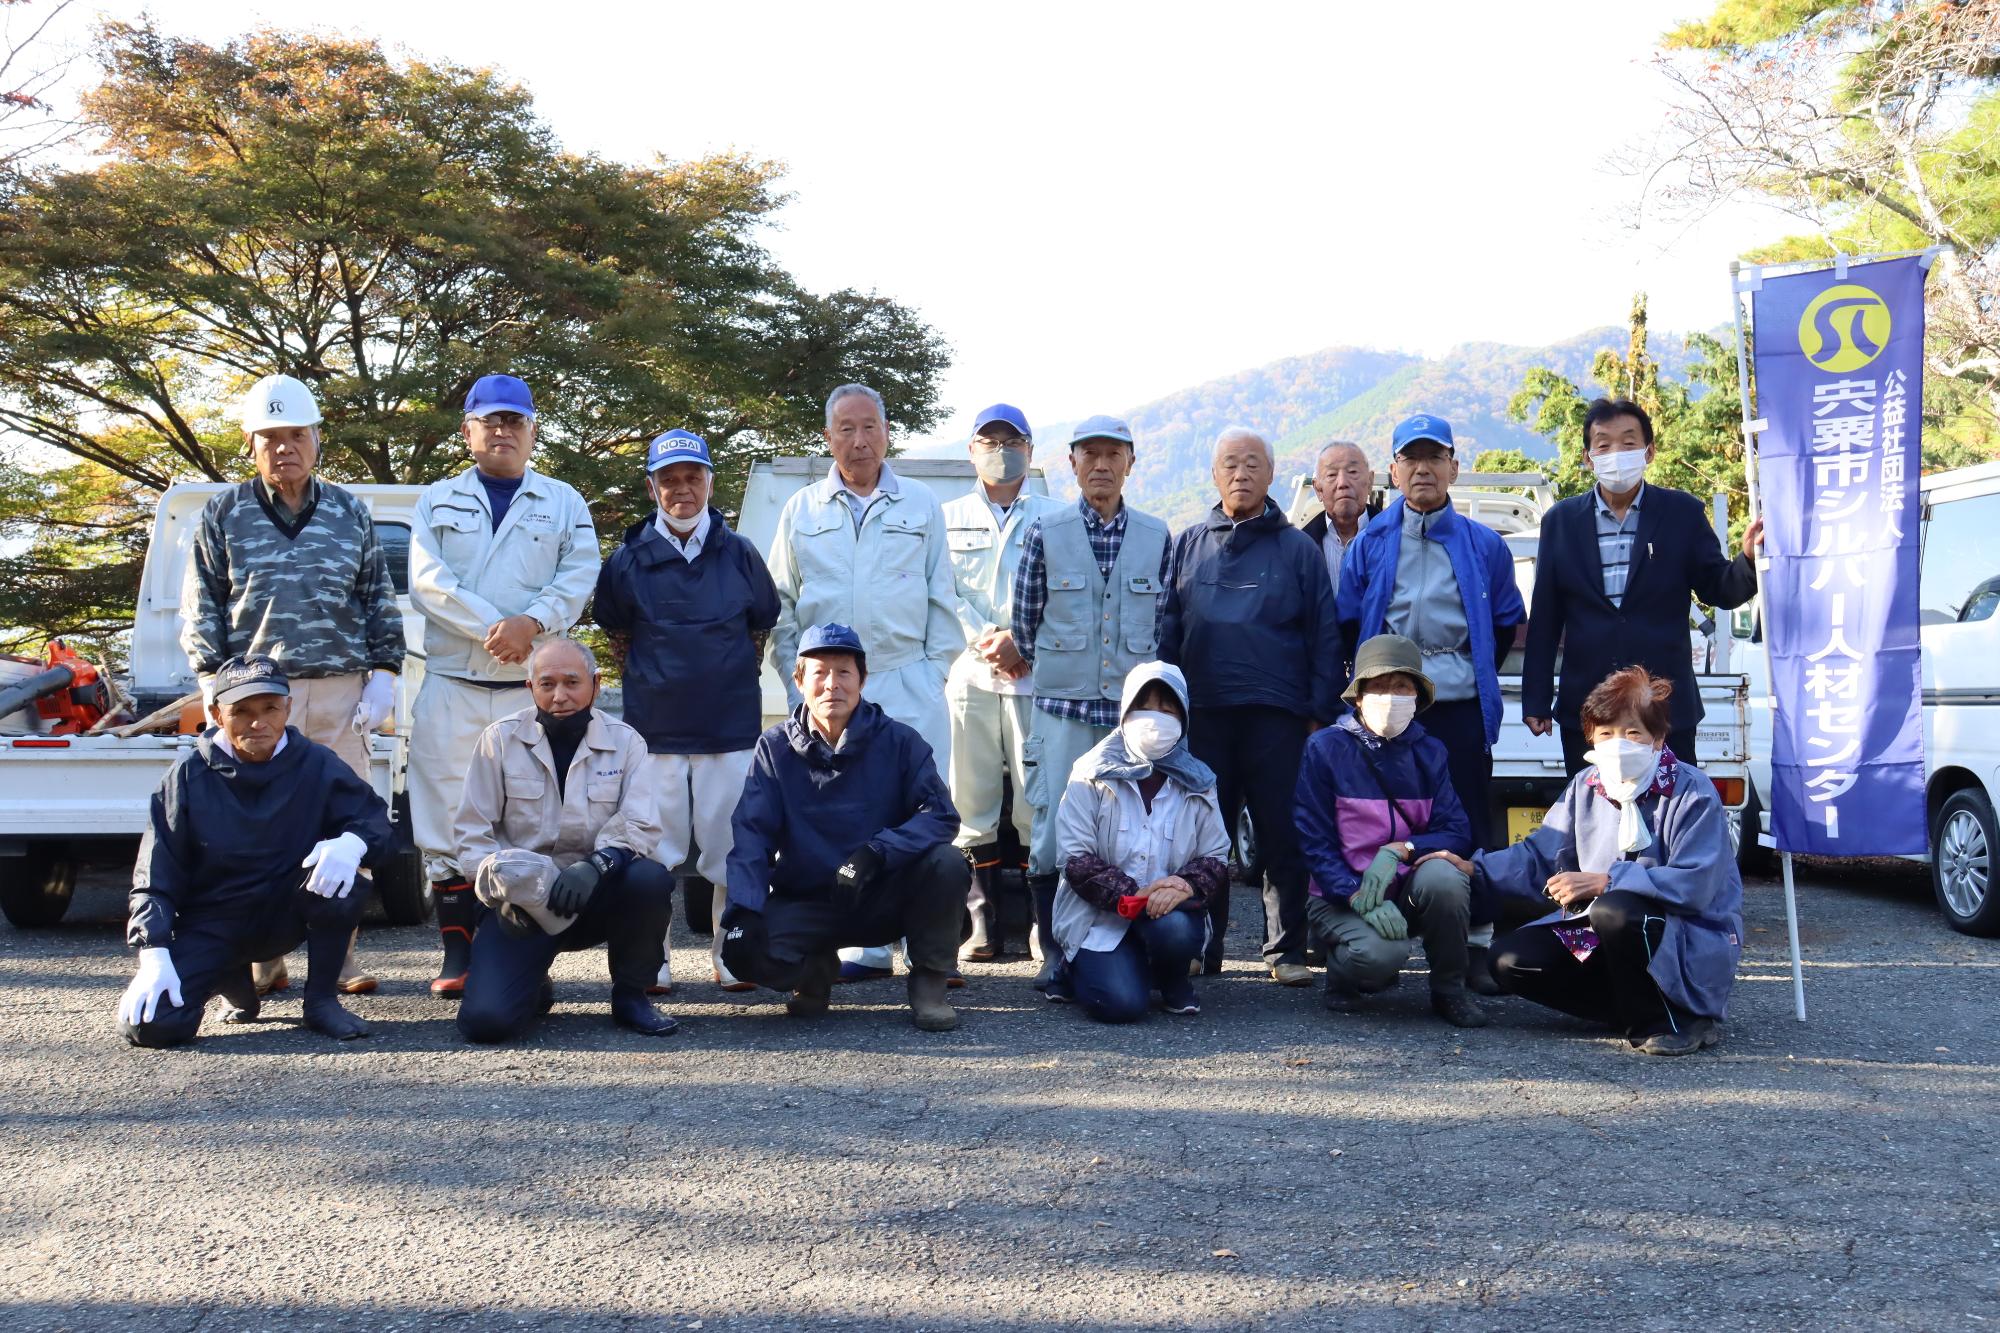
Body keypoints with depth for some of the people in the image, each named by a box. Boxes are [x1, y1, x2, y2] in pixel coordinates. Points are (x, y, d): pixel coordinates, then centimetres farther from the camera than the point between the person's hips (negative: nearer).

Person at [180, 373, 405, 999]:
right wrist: (216, 684, -1)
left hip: (341, 694, 1)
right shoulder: (223, 514, 8)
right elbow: (200, 608, 8)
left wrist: (383, 674, 5)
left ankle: (338, 956, 8)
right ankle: (261, 960, 7)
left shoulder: (349, 512, 11)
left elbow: (380, 600, 14)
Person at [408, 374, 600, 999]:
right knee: (447, 816, -3)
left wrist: (531, 623, -16)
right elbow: (427, 578, -1)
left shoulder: (564, 503, 13)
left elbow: (579, 576, 1)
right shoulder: (437, 501, 13)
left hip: (534, 687, 0)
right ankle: (457, 952, 2)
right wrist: (492, 627, -13)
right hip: (452, 683, 0)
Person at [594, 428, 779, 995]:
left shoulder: (739, 554, 3)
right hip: (654, 724, 0)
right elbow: (615, 629, 16)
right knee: (654, 845, 3)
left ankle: (732, 957, 13)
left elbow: (763, 624, 16)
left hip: (731, 721, 0)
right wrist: (652, 676, 10)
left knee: (731, 844, 4)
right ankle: (650, 959, 12)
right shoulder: (628, 560, 2)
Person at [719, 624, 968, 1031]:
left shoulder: (899, 741, -5)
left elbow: (940, 815, -14)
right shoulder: (775, 748, -2)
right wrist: (742, 908, -24)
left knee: (945, 862, -29)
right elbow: (751, 833, -9)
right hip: (804, 902, 1)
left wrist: (876, 852, -30)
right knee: (743, 951, -27)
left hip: (883, 899, -1)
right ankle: (816, 969, 8)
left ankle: (928, 980, -7)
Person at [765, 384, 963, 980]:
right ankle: (869, 944, 8)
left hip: (908, 687, -1)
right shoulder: (801, 511, 11)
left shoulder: (921, 507, 10)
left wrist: (934, 673, 2)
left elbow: (942, 601, 11)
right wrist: (795, 682, 5)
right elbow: (782, 606, 13)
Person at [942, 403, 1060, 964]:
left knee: (1037, 802, -5)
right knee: (971, 803, 1)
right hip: (967, 679, 2)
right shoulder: (949, 518, 15)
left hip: (1037, 675, -2)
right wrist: (984, 643, -8)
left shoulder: (1054, 517, 10)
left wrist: (1021, 641, -11)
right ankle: (982, 924, 7)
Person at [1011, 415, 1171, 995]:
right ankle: (1054, 953, 10)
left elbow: (1162, 625, 13)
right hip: (1061, 709, -1)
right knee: (1052, 836, -3)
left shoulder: (1157, 538, 7)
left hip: (1133, 712, 1)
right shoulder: (1046, 533, 2)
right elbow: (1024, 622, 8)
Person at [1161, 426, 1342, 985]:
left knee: (1283, 836, 0)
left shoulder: (1297, 549, 8)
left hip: (1277, 715, -2)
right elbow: (1166, 630, 13)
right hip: (1203, 713, 2)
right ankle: (1200, 948, 14)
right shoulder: (1188, 545, 13)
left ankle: (1286, 950, 9)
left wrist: (1320, 713, -1)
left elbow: (1325, 639, 7)